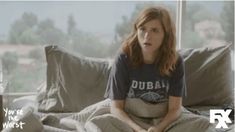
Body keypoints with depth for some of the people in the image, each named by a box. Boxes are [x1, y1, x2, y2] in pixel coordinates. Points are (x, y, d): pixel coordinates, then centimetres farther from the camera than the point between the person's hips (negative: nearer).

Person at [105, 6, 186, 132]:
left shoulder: (175, 62, -9)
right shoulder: (123, 59, -13)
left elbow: (175, 108, -10)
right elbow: (116, 107, -13)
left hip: (164, 121, 1)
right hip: (129, 120, -1)